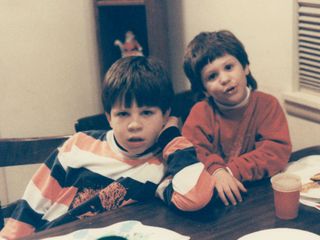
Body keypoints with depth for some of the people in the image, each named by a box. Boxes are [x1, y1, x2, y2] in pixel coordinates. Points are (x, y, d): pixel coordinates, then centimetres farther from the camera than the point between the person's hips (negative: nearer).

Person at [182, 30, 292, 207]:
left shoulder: (267, 105, -1)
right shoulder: (200, 113, 0)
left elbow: (277, 150, -10)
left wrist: (232, 171, -21)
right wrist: (216, 171, -29)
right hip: (213, 193, -1)